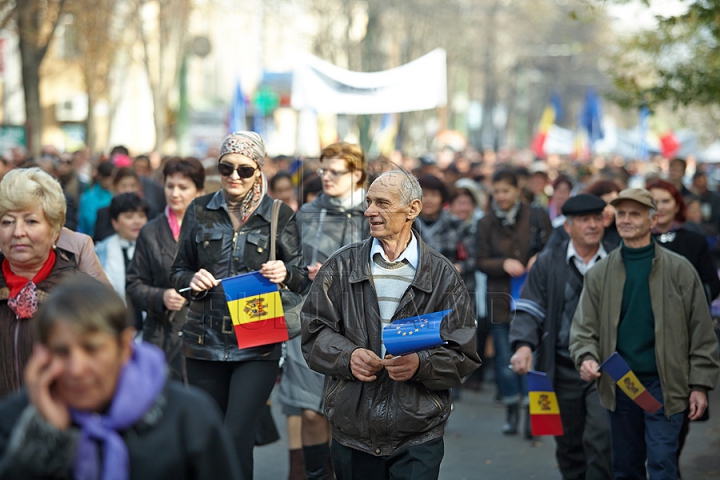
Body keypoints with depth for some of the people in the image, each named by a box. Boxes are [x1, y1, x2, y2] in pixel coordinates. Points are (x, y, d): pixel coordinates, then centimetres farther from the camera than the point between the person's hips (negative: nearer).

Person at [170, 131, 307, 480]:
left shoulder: (280, 216, 2)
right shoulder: (200, 211, 6)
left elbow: (301, 278, 3)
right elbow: (178, 271, 11)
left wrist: (285, 273, -20)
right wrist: (192, 280, -11)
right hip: (205, 342, 3)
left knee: (237, 439, -12)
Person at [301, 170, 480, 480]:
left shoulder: (442, 275, 2)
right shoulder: (342, 267, 8)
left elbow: (463, 356, -1)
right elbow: (314, 333, 5)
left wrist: (420, 365, -20)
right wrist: (347, 356, -15)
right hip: (352, 431, 2)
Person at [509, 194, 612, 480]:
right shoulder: (548, 262, 4)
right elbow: (529, 310, -1)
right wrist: (524, 345, -19)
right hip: (563, 368, 1)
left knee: (602, 436, -15)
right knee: (569, 444, 11)